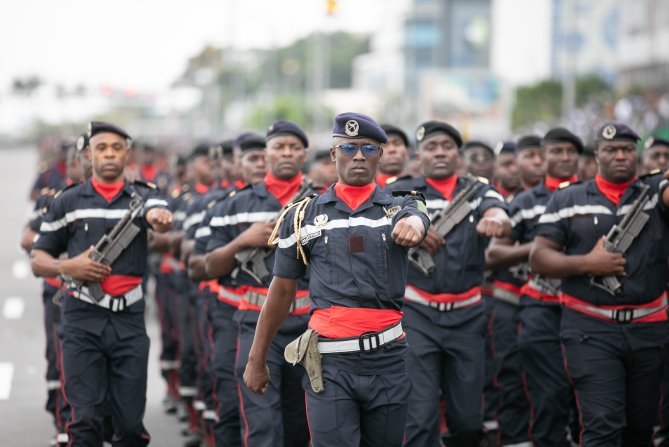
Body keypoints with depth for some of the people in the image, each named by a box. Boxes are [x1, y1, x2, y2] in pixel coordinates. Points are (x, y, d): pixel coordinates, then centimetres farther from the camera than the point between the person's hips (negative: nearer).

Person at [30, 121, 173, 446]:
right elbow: (37, 260, 11)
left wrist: (161, 218, -41)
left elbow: (159, 216, -17)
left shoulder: (141, 196, 8)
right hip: (82, 320, -1)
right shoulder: (68, 202, 9)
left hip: (129, 320, 1)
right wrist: (67, 267, -10)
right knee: (85, 419, -6)